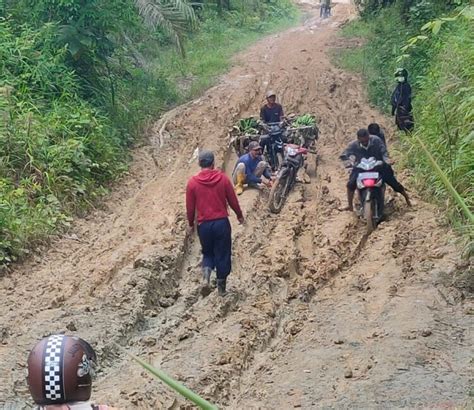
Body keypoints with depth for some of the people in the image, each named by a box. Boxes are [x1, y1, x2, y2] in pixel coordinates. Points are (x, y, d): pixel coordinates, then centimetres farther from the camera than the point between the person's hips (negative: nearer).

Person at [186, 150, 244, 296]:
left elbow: (190, 207, 2)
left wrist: (190, 224, 17)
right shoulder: (223, 178, -4)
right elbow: (232, 200, 3)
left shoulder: (192, 182, -5)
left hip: (204, 224, 1)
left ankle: (206, 277, -6)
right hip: (222, 222, -1)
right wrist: (239, 215, 20)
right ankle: (221, 287, 17)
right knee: (222, 255, 10)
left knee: (208, 253, 19)